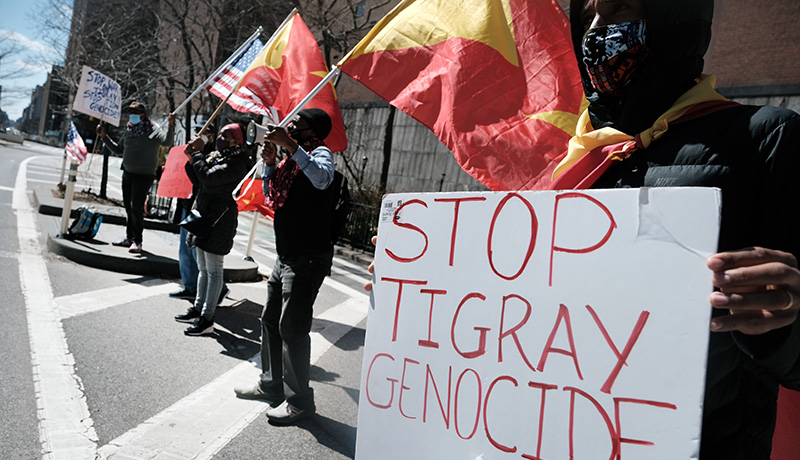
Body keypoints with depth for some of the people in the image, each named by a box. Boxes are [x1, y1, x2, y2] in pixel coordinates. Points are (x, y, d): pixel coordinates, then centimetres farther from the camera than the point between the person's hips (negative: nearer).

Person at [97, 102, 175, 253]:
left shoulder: (152, 131, -10)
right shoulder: (129, 130, 11)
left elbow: (167, 142, -29)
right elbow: (118, 149, 24)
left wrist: (171, 126, -42)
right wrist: (104, 137, 19)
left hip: (144, 175, -8)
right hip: (127, 173, 8)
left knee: (137, 208, -9)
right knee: (128, 207, 13)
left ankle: (137, 241, 0)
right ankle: (129, 238, 24)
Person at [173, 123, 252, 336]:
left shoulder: (236, 163, -15)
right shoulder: (216, 156, 15)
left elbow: (208, 177, -25)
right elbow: (197, 180, 17)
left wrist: (198, 152, -12)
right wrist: (192, 157, 3)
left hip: (219, 219, -10)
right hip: (204, 214, 10)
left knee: (213, 269, -4)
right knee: (202, 268, 18)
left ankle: (207, 319, 1)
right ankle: (198, 308, 30)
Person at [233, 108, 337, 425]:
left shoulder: (320, 152, -9)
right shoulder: (294, 157, 17)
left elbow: (321, 179, -33)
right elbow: (271, 197, 22)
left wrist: (290, 145, -30)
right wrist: (271, 163, 8)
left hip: (308, 259, -10)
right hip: (286, 256, 10)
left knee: (292, 327, -7)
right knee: (271, 320, 18)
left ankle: (301, 400, 6)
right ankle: (271, 384, 34)